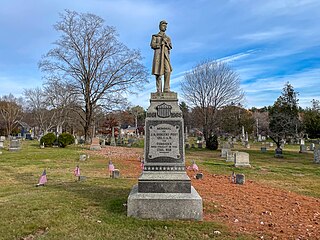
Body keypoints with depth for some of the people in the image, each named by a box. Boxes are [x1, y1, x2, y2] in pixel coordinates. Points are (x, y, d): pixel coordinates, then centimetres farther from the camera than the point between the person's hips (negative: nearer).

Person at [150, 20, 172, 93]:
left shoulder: (168, 38, 24)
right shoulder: (155, 36, 15)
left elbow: (170, 47, 11)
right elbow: (152, 45, 1)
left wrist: (166, 42, -7)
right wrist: (161, 43, -7)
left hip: (166, 55, 2)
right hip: (158, 55, -2)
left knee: (168, 71, -18)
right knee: (158, 73, -8)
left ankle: (166, 89, -18)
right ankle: (159, 90, -6)